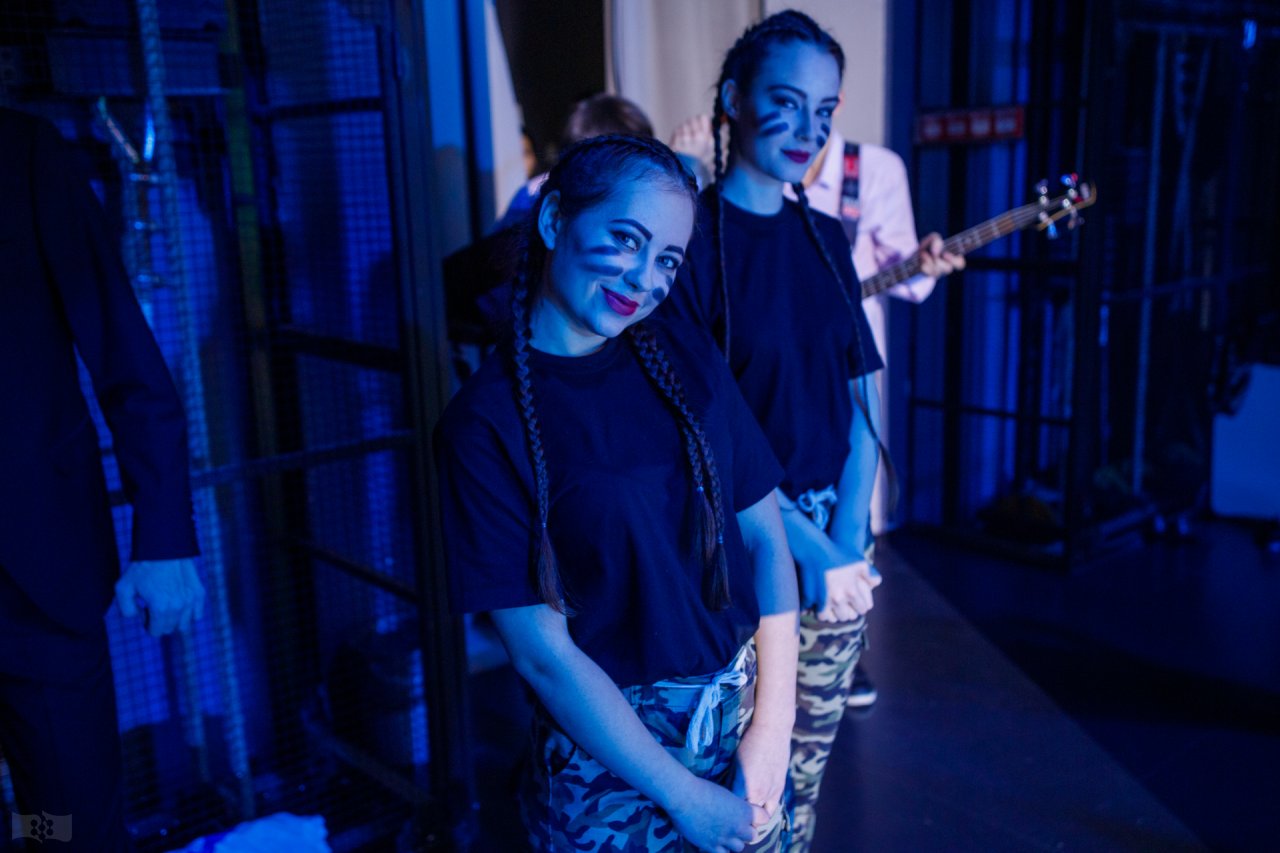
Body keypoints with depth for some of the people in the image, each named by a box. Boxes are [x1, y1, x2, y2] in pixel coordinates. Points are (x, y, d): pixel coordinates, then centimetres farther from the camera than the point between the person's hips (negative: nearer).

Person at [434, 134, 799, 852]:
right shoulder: (484, 424, -14)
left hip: (745, 713, 4)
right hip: (610, 747, -4)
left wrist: (771, 733, -10)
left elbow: (765, 538, -2)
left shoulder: (686, 360, -2)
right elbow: (543, 653, -16)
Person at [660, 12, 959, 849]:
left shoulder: (826, 239, 7)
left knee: (806, 774, 17)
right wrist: (802, 544, -17)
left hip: (836, 544, 5)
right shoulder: (691, 237, -10)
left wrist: (847, 540, -6)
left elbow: (861, 403, 6)